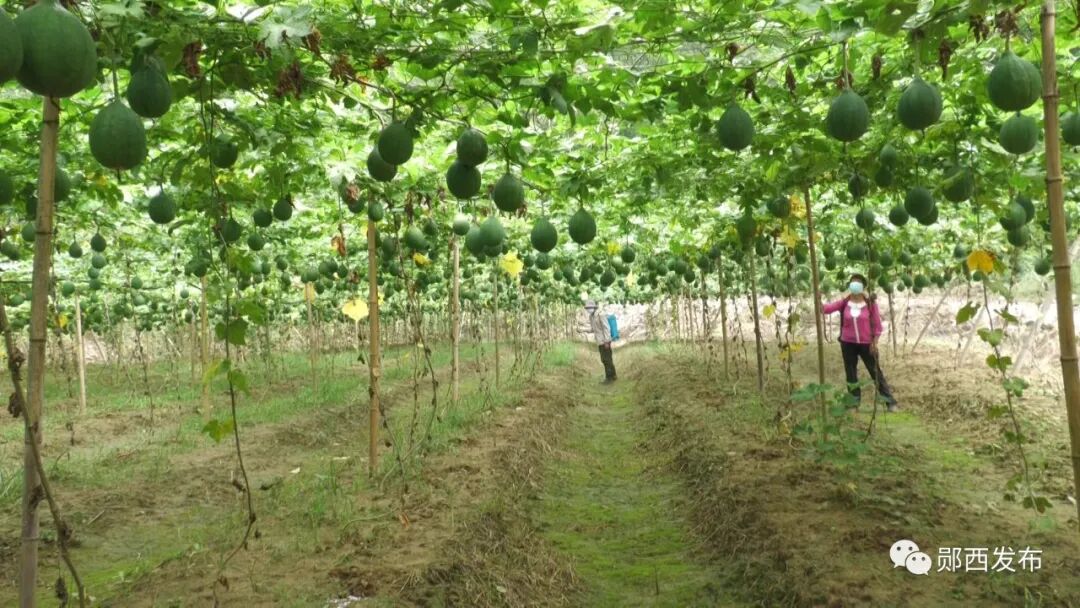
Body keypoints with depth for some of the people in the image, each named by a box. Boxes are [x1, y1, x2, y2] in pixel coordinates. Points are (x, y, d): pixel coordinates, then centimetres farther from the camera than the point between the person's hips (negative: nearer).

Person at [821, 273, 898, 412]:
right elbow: (827, 308, -14)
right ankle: (854, 403, 26)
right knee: (851, 374, 12)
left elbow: (877, 324, -5)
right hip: (848, 343, 2)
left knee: (876, 372, 7)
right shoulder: (844, 302, -3)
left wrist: (875, 343, -7)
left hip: (866, 344, -2)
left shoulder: (870, 303, -8)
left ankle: (890, 401, 19)